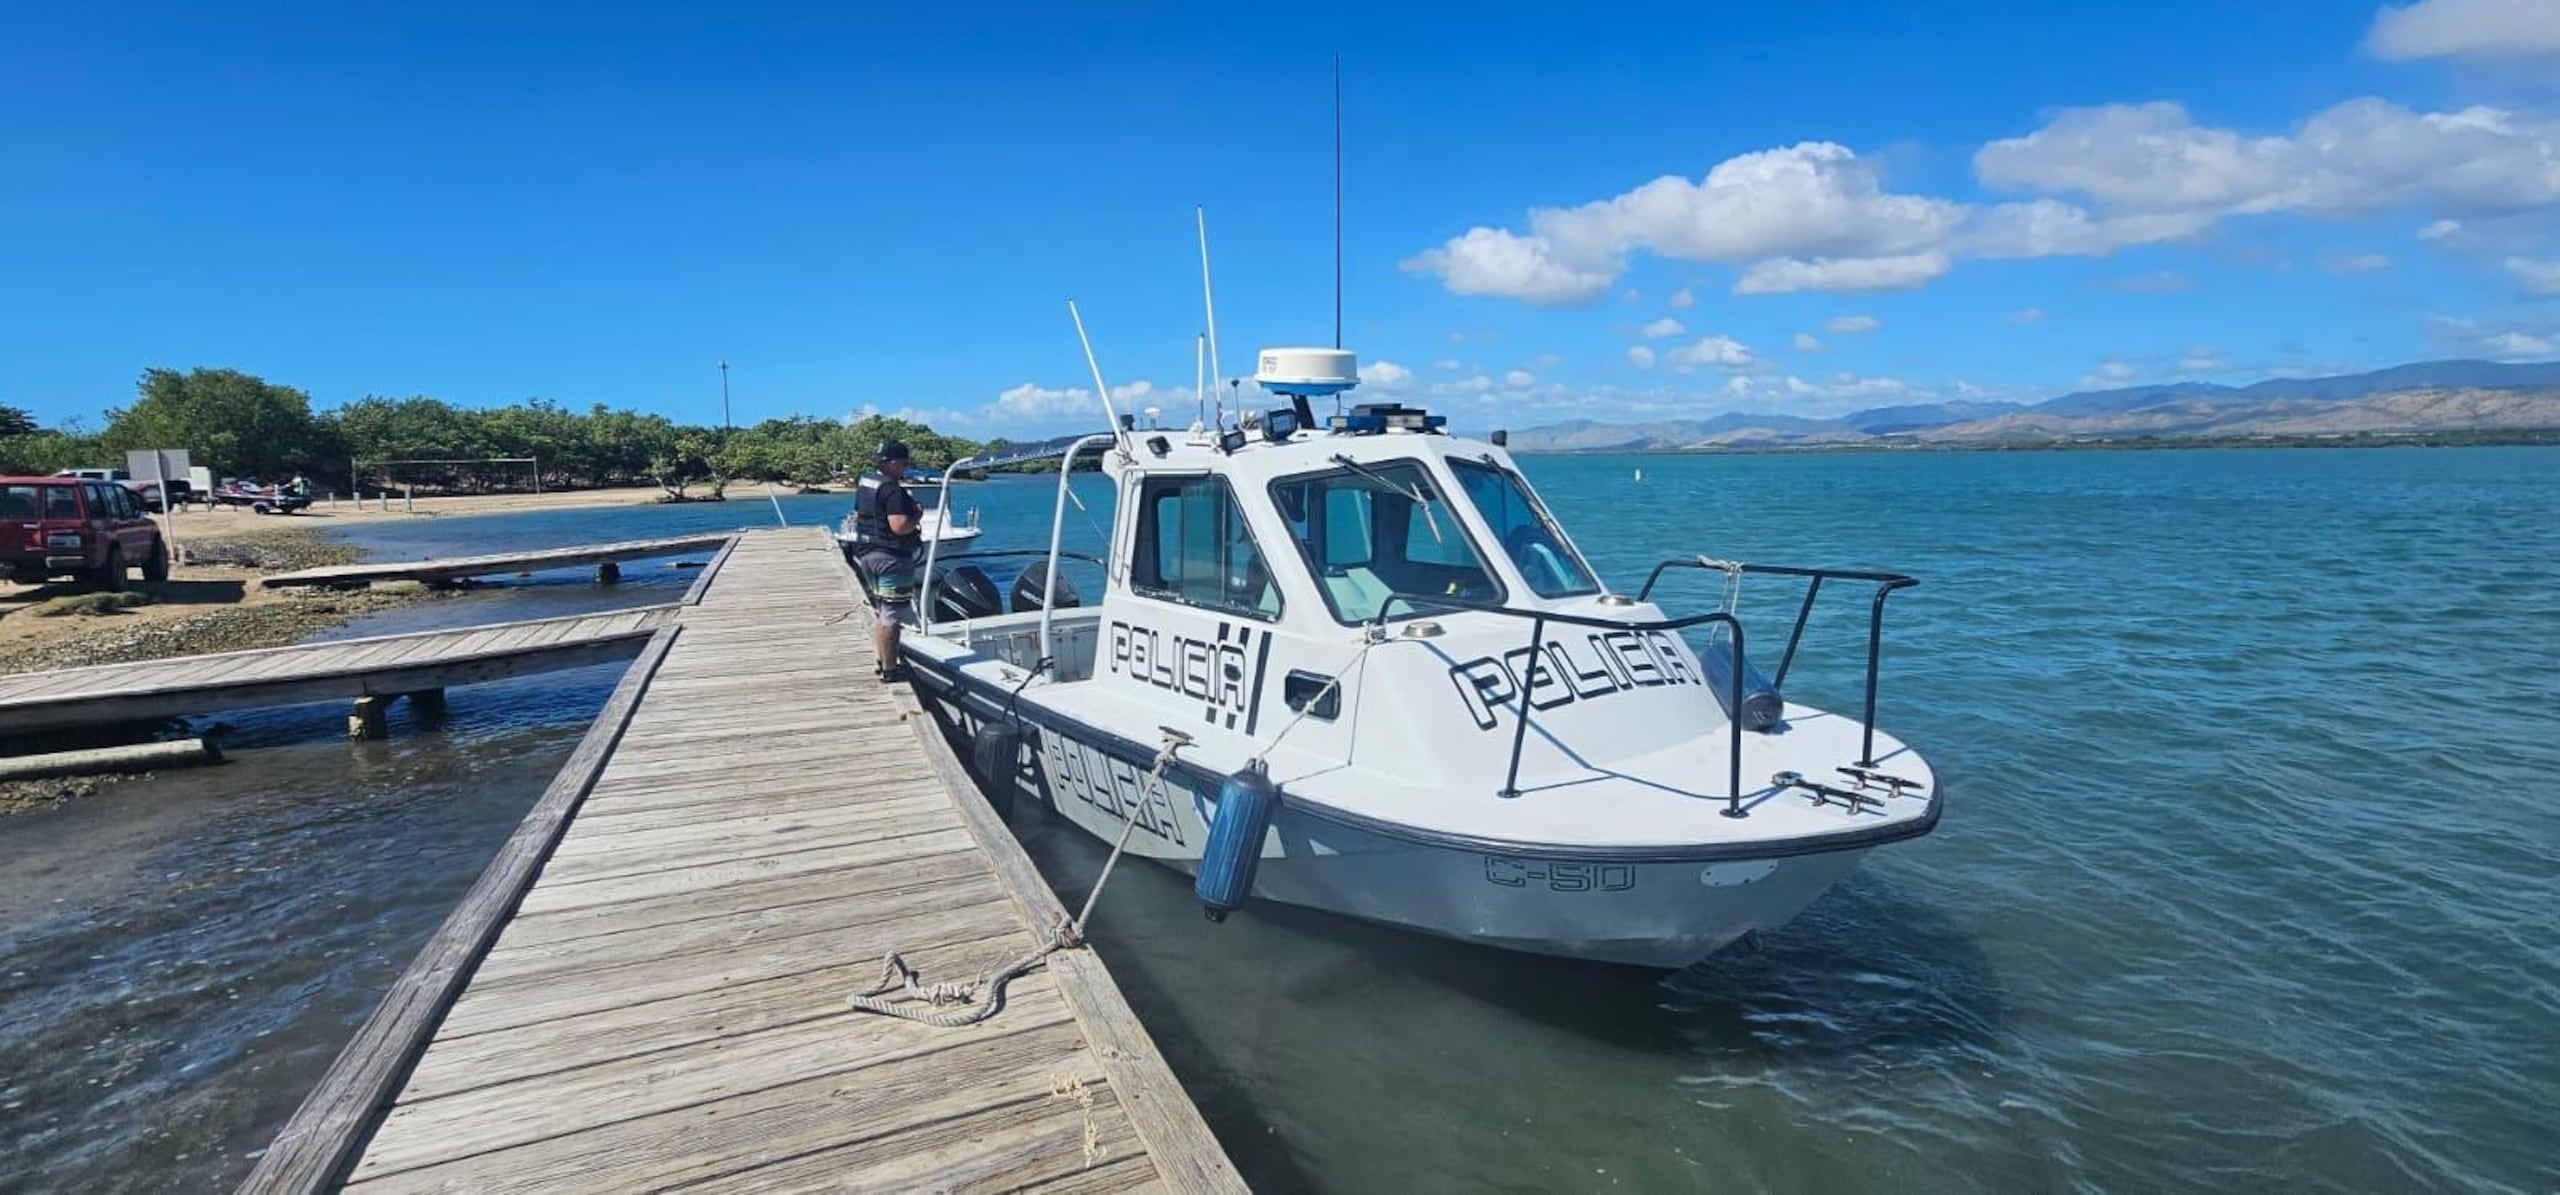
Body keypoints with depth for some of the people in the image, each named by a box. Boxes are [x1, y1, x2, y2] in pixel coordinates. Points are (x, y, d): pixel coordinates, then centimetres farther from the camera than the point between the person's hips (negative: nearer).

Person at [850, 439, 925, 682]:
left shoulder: (865, 483, 10)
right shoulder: (893, 490, -20)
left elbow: (858, 516, 21)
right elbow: (899, 526, -29)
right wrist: (917, 516, -8)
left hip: (868, 554, 10)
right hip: (892, 559, -10)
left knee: (879, 613, 19)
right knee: (891, 617, -4)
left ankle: (884, 661, 29)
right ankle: (890, 671, 0)